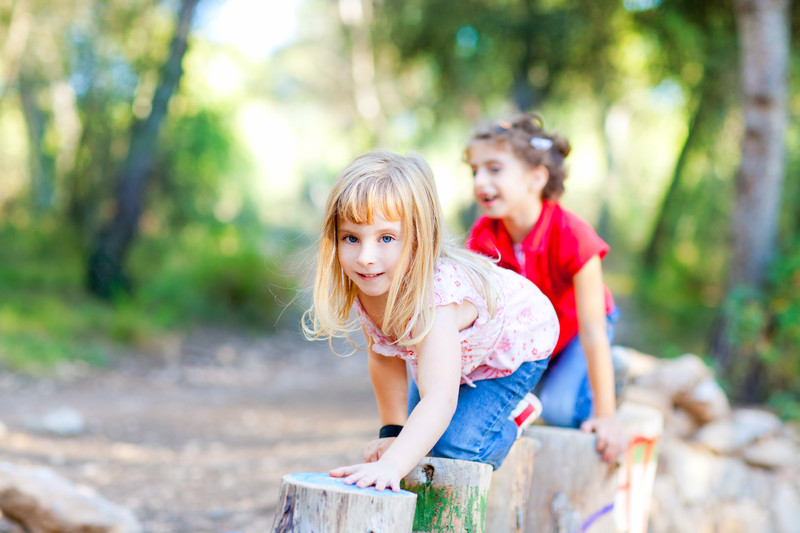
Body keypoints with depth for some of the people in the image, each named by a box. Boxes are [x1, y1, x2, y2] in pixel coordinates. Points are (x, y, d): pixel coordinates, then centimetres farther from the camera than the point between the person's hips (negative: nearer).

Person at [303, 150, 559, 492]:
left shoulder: (434, 298, -47)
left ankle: (514, 412, 11)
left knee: (454, 448, -18)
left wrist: (391, 465, -71)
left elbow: (439, 399, -58)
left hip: (515, 344, -6)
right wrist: (391, 431, -8)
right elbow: (382, 356, -7)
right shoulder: (365, 286, -25)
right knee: (421, 437, 9)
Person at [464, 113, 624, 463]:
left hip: (573, 331, -4)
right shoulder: (482, 236, -23)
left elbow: (592, 331, -32)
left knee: (560, 410, -23)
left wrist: (605, 416, -29)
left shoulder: (572, 236, -36)